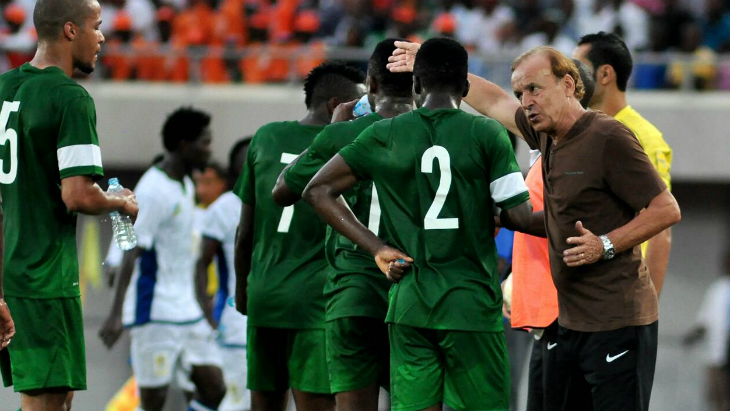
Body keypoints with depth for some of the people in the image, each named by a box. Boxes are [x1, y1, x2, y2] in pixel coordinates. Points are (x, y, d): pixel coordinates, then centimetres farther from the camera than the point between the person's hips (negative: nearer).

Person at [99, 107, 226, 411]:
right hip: (155, 313, -9)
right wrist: (116, 314, -26)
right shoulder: (153, 191, -14)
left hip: (185, 309, 9)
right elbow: (132, 253, -20)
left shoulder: (185, 186, 14)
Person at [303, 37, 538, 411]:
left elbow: (317, 191, 7)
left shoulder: (384, 135, 4)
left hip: (408, 306, 3)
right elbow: (520, 216, -8)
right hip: (472, 305, -3)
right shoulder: (487, 134, -4)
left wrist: (376, 248, 4)